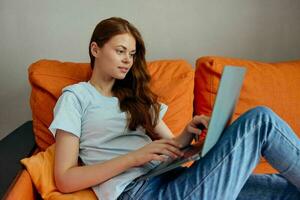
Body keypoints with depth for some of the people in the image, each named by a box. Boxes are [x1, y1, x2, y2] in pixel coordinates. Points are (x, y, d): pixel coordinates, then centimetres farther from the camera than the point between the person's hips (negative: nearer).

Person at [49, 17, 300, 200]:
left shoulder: (134, 97, 26)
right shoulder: (75, 97, 6)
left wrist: (188, 133, -4)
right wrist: (135, 157, -12)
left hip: (172, 180, 7)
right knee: (260, 119, -14)